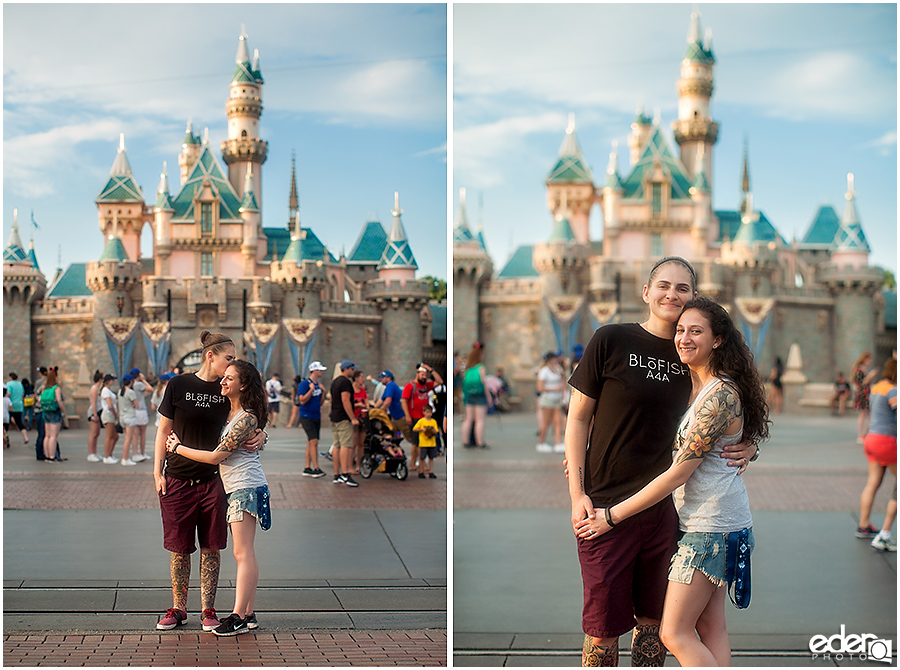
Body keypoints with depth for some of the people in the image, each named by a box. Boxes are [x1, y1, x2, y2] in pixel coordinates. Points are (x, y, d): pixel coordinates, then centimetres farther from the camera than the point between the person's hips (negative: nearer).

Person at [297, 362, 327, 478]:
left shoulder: (318, 385, 14)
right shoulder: (305, 383, -10)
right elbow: (302, 400, -16)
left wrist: (323, 392, 5)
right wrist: (311, 390, -22)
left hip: (316, 417, 8)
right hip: (307, 417, -8)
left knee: (311, 443, 8)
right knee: (314, 442, -13)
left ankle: (307, 468, 12)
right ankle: (316, 468, -13)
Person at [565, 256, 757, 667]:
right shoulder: (611, 341, -4)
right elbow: (578, 419, -2)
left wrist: (746, 447, -3)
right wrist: (578, 494, -9)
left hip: (665, 507, 4)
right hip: (606, 506, -4)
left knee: (654, 621, 12)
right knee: (603, 627, 1)